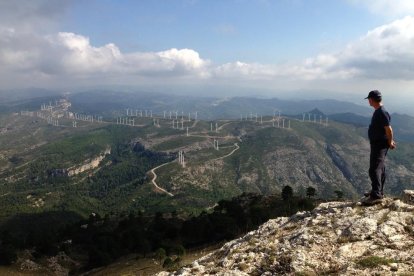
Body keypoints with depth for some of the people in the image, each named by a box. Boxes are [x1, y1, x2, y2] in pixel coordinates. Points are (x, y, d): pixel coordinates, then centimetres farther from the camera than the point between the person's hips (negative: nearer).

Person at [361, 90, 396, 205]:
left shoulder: (382, 113, -22)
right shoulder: (378, 111, 11)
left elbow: (389, 129, -23)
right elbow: (386, 129, 18)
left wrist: (390, 143, -12)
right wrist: (390, 141, 17)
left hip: (380, 145, -11)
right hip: (377, 144, 11)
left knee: (374, 170, -11)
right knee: (380, 168, 19)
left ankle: (376, 195, -9)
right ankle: (378, 191, 31)